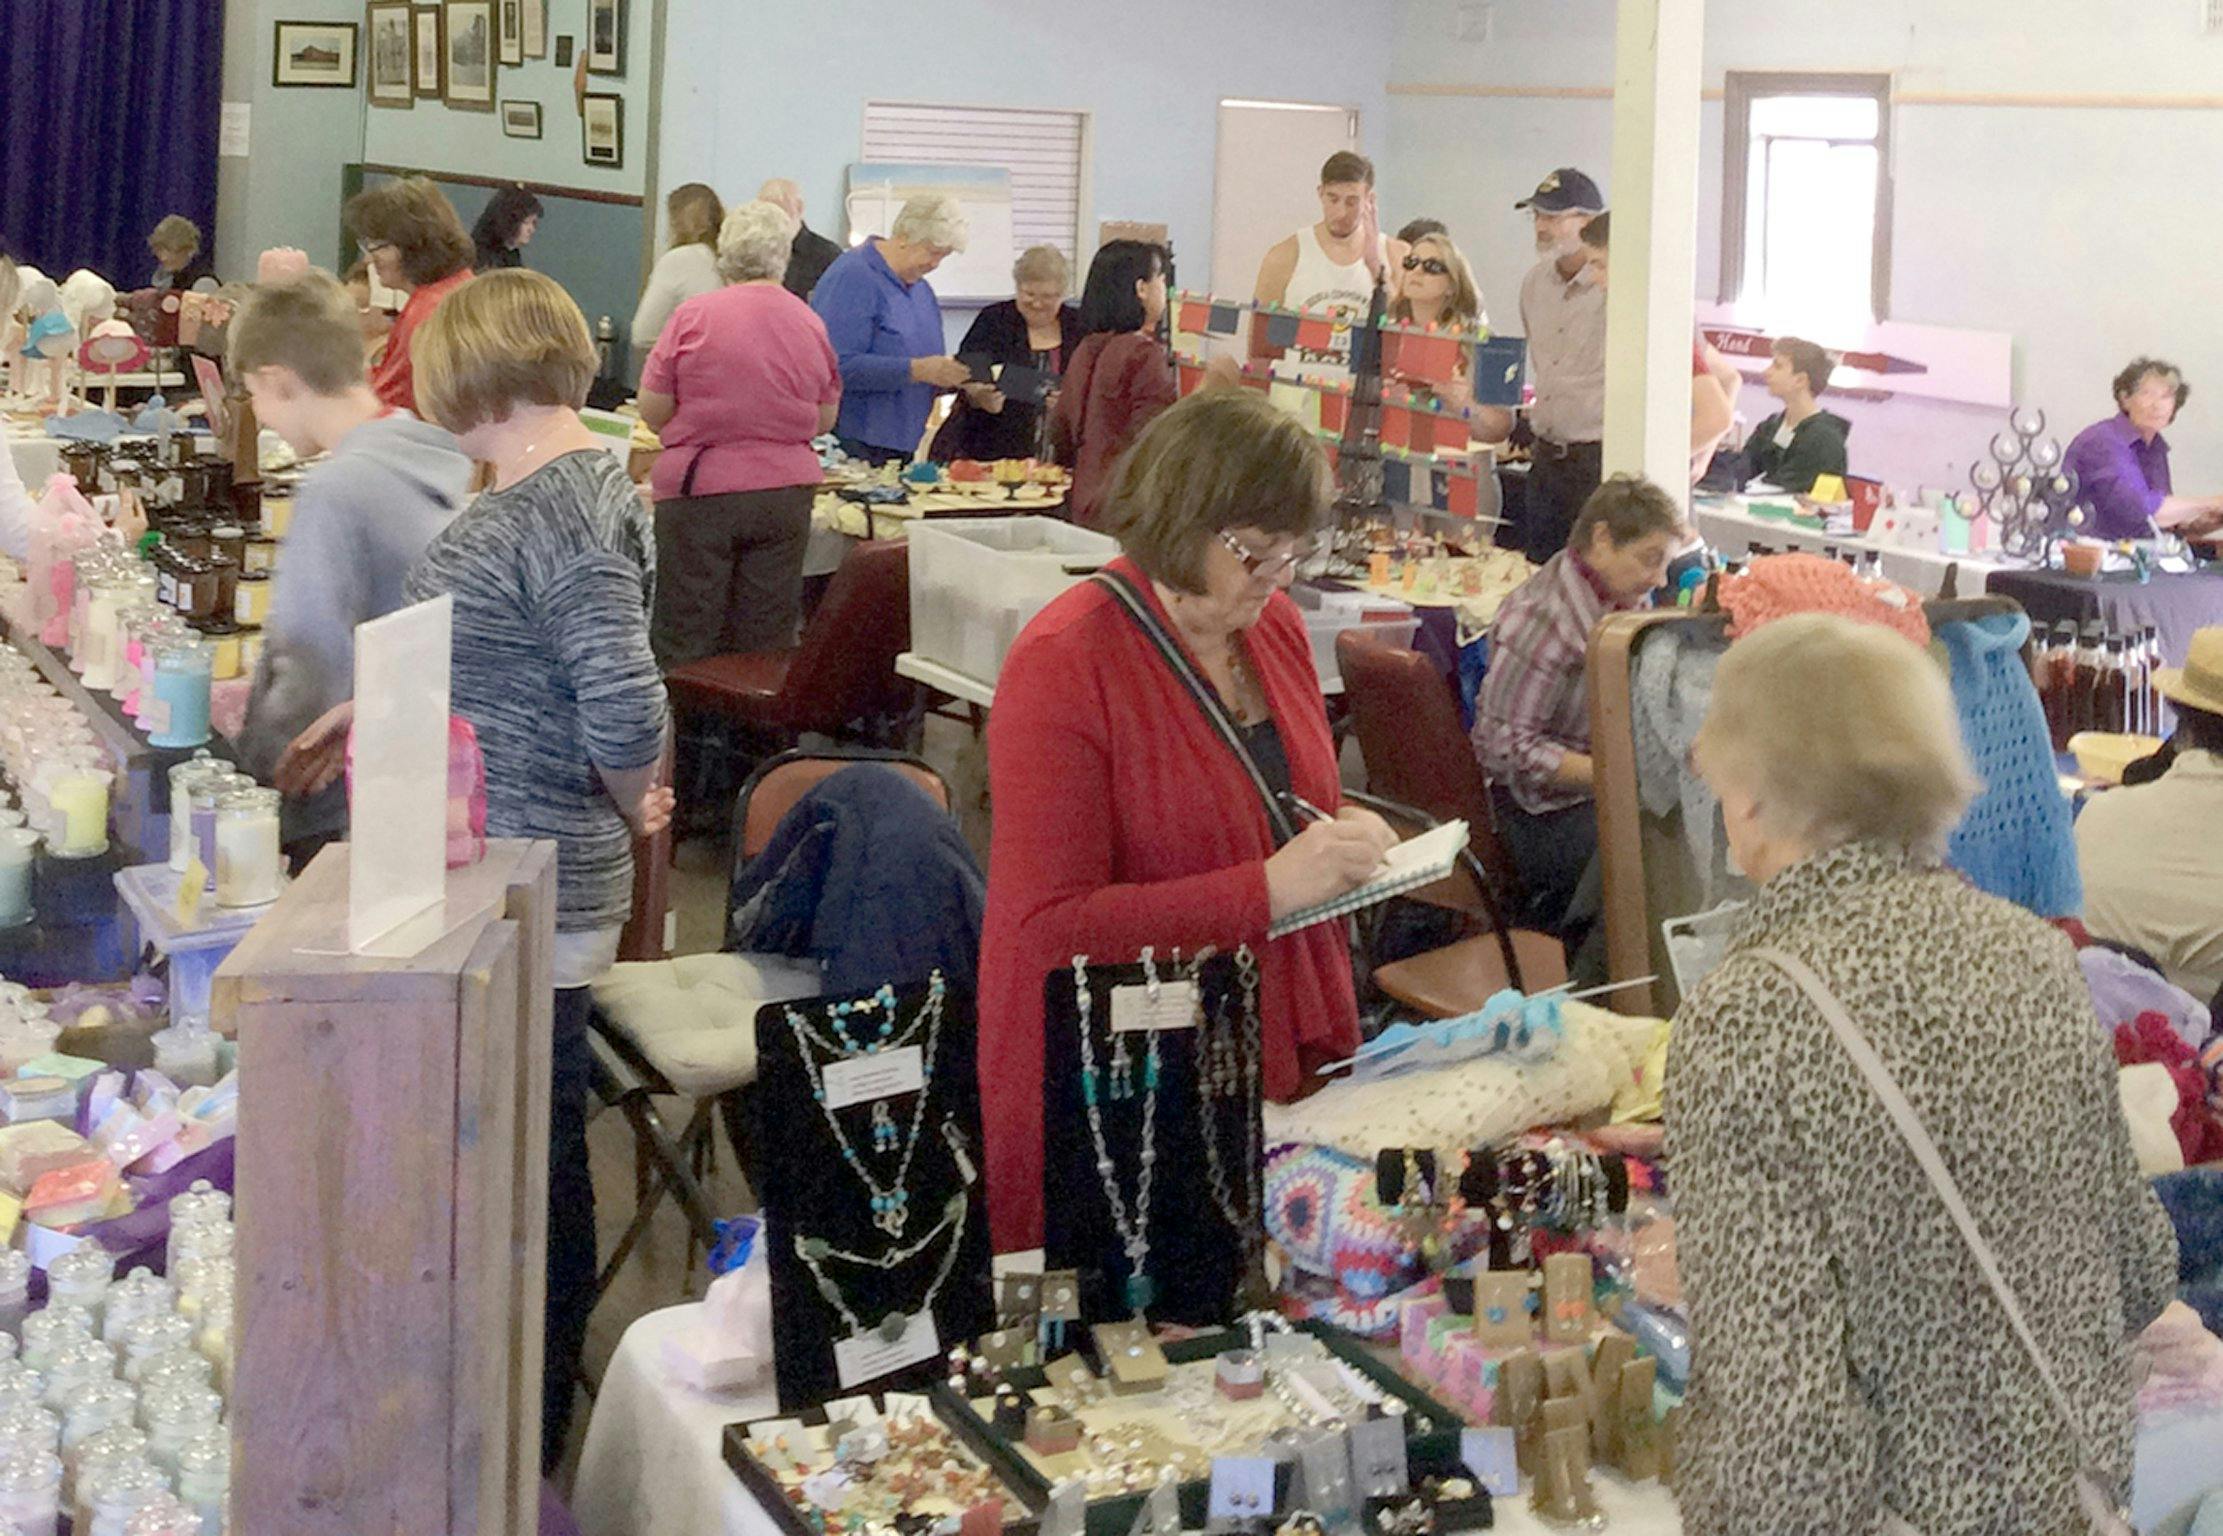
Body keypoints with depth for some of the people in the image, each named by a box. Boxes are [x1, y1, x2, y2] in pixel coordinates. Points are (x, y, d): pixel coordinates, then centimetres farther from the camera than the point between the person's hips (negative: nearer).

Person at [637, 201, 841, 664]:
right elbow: (825, 419, 10)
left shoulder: (694, 316, -8)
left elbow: (652, 410, -5)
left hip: (702, 491, -3)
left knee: (685, 644, 3)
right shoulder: (811, 325, 1)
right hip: (787, 491, 3)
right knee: (766, 645, 7)